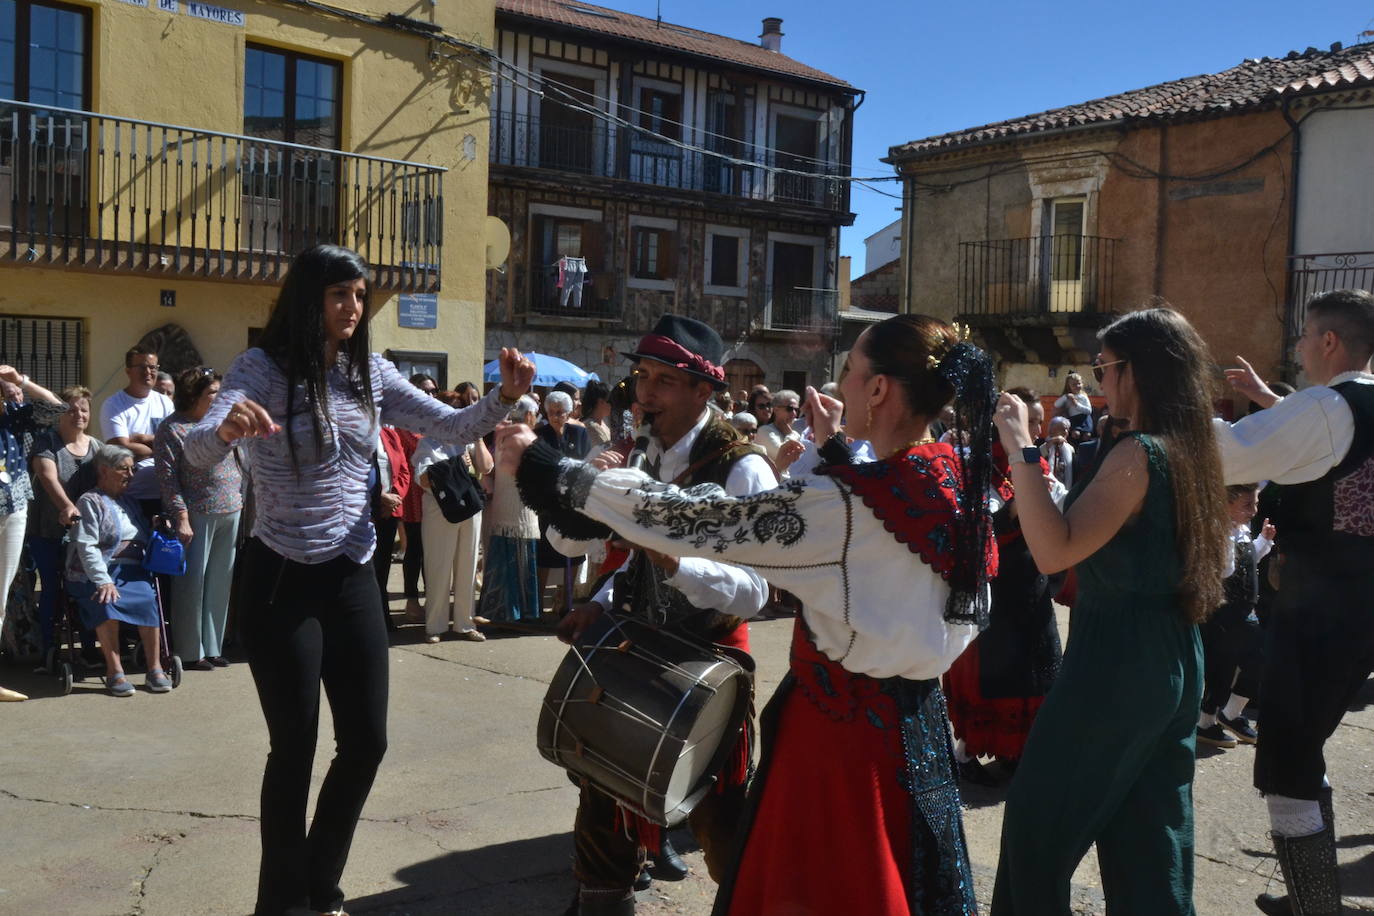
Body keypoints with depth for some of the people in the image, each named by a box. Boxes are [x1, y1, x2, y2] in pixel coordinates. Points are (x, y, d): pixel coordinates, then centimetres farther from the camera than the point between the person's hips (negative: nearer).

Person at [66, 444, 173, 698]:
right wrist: (103, 581, -21)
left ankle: (154, 669, -28)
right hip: (97, 574, -4)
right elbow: (86, 547, -8)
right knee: (107, 603, -36)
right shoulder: (90, 501, 5)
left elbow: (146, 539, 32)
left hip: (132, 572, 4)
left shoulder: (130, 502, 26)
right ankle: (114, 672, -31)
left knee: (148, 599, -28)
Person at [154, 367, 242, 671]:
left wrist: (244, 498, 13)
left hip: (230, 513, 7)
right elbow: (168, 478, -11)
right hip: (197, 516, -6)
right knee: (192, 582, 0)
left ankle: (212, 648, 19)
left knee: (219, 583, 10)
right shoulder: (172, 429, -6)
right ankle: (190, 653, 8)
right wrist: (182, 519, -16)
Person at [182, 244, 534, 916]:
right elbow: (198, 451, -25)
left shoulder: (371, 373, 4)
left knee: (366, 742, 8)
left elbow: (453, 427, 3)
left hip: (353, 578, 5)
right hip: (281, 581, -5)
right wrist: (226, 429, -49)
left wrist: (504, 397, -16)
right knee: (295, 747, 2)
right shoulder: (262, 367, -10)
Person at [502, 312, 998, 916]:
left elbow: (686, 519, -22)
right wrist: (837, 450, 20)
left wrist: (545, 467, -15)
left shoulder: (842, 502, -24)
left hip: (838, 721, -8)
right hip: (914, 720, 8)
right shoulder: (963, 484, -3)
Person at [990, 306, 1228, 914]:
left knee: (1037, 824, 6)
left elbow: (1054, 552, -27)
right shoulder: (1192, 451, 8)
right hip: (1173, 660, 9)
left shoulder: (1138, 454, -18)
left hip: (1114, 664, -9)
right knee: (1150, 839, 17)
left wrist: (1020, 449, -26)